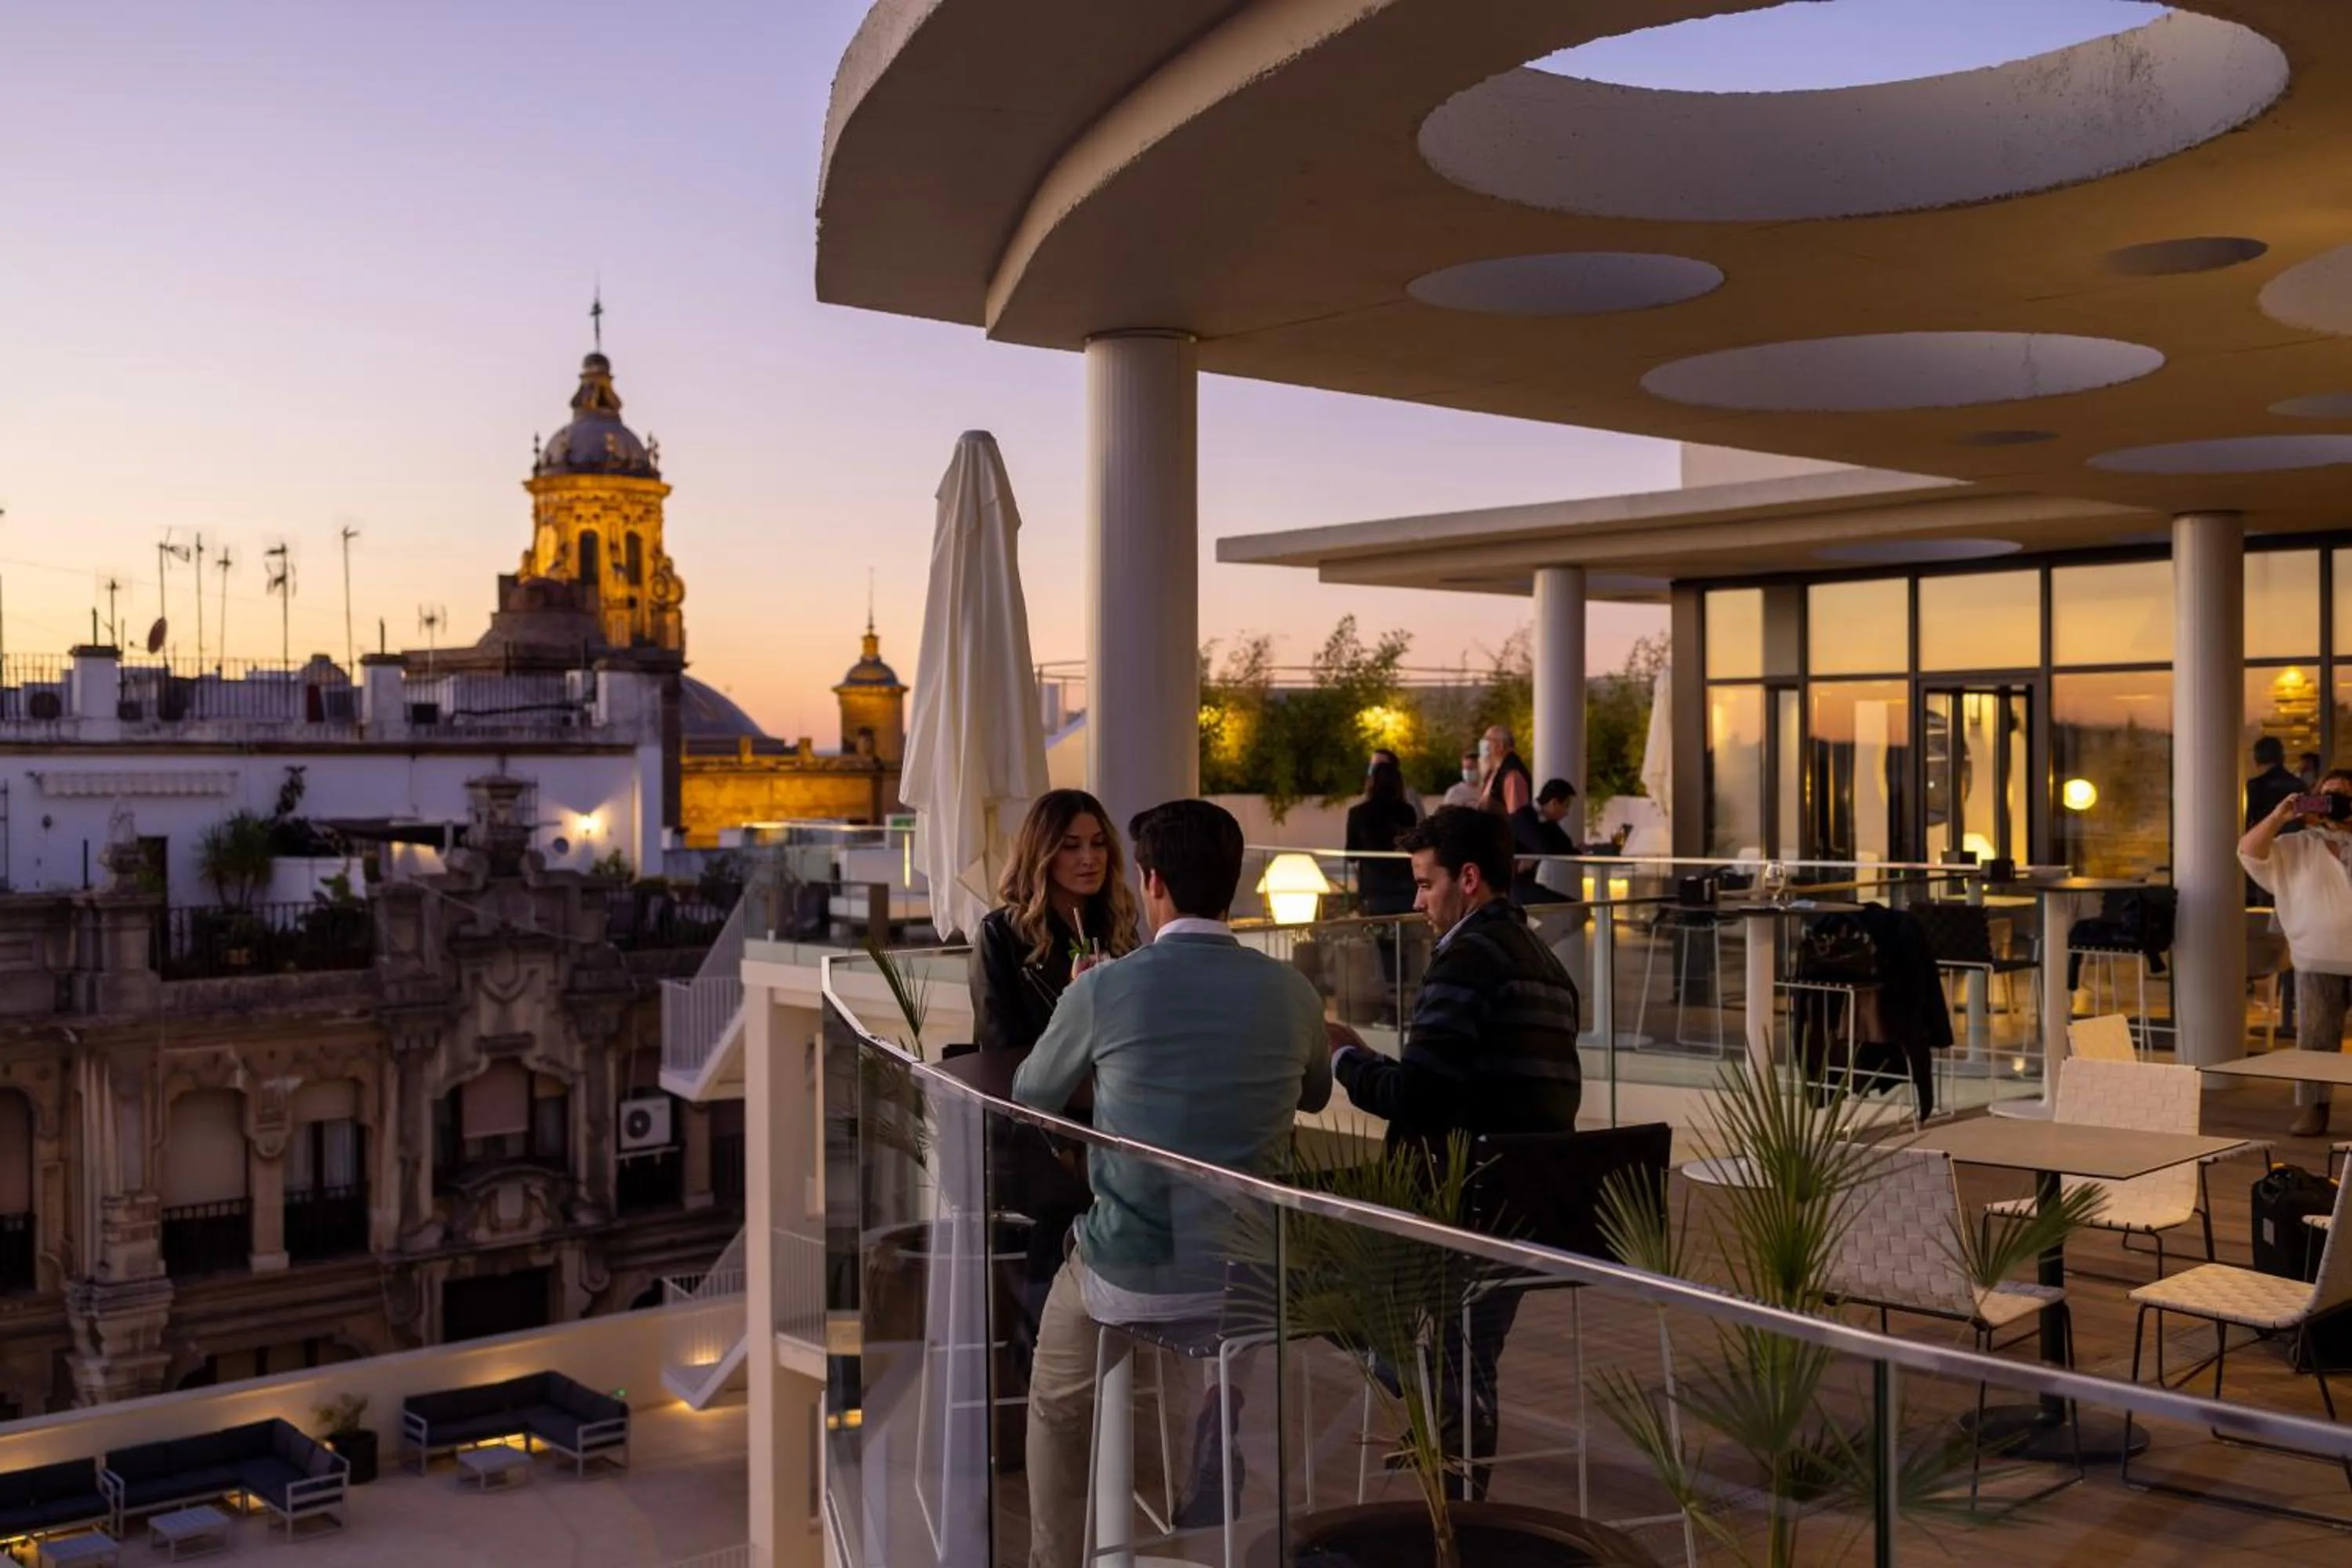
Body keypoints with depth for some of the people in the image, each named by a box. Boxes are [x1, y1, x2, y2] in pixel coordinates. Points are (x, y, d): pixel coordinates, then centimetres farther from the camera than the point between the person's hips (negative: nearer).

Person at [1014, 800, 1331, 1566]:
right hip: (1247, 1273, 3)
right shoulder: (1291, 991, -5)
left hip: (1128, 1274, -2)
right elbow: (1316, 1094, 17)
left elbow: (1029, 1097, 6)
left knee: (1057, 1406, 27)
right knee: (1217, 1403, 33)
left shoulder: (1105, 988, -14)